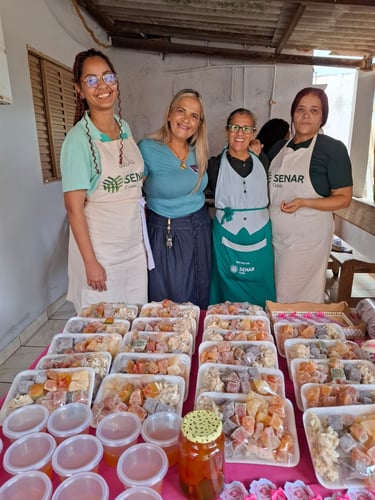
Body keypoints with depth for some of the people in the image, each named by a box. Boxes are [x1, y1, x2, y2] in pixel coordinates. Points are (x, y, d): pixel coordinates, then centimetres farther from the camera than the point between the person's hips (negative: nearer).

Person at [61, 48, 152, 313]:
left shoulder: (125, 127, 5)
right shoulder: (78, 139, -15)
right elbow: (74, 206, -16)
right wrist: (90, 262, -17)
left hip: (135, 240, 6)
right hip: (99, 245, -6)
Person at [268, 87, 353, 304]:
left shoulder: (333, 148, -4)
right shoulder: (279, 148, 12)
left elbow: (343, 198, -6)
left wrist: (303, 202, -21)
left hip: (308, 238, -5)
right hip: (275, 235, 5)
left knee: (298, 300, -1)